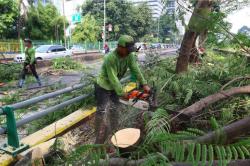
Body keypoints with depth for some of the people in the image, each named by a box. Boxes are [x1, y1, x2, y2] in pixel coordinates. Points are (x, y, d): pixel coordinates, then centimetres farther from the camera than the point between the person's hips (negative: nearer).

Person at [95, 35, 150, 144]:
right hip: (103, 87, -7)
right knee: (102, 112, -5)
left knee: (114, 110, 15)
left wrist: (144, 84, -17)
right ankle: (99, 140, 5)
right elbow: (113, 78, -29)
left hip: (114, 87, 7)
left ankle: (114, 134, 33)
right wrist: (122, 93, -23)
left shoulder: (129, 56, -12)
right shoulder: (110, 58, -32)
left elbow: (135, 70, -10)